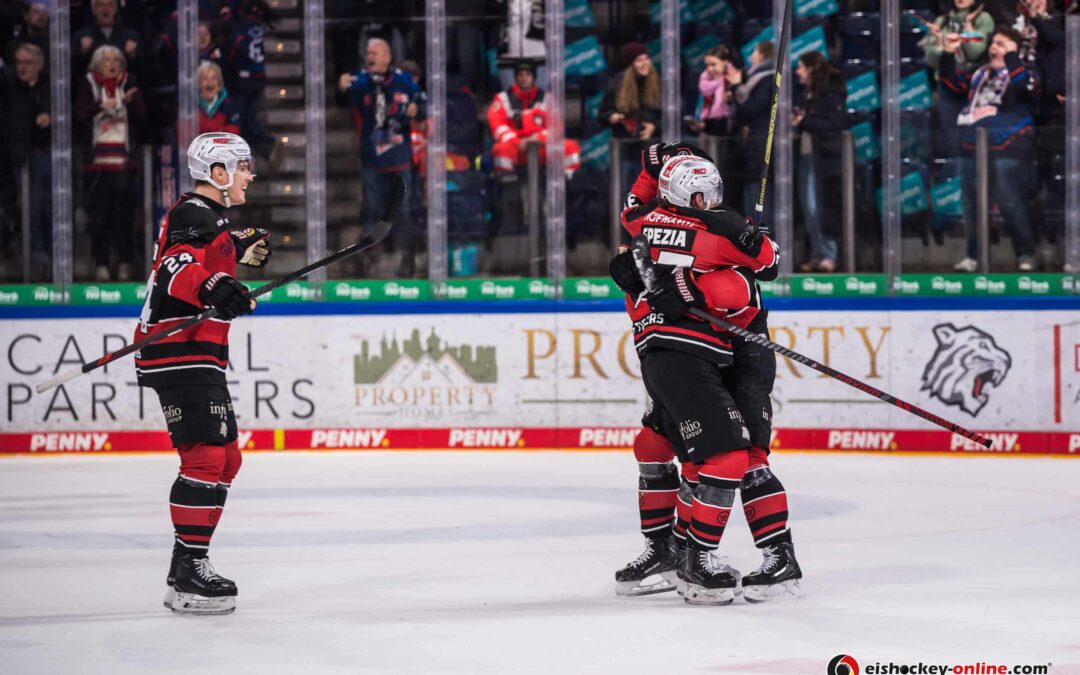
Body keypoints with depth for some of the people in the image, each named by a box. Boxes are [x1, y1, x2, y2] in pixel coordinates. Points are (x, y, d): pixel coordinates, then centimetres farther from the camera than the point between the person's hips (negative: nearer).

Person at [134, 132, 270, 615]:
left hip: (199, 357, 11)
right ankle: (189, 573, -19)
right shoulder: (195, 214, -12)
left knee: (226, 460, 15)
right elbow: (177, 267, -31)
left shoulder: (212, 218, 21)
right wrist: (213, 289, -48)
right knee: (205, 458, -18)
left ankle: (186, 569, 21)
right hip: (179, 354, -11)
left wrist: (242, 247, 43)